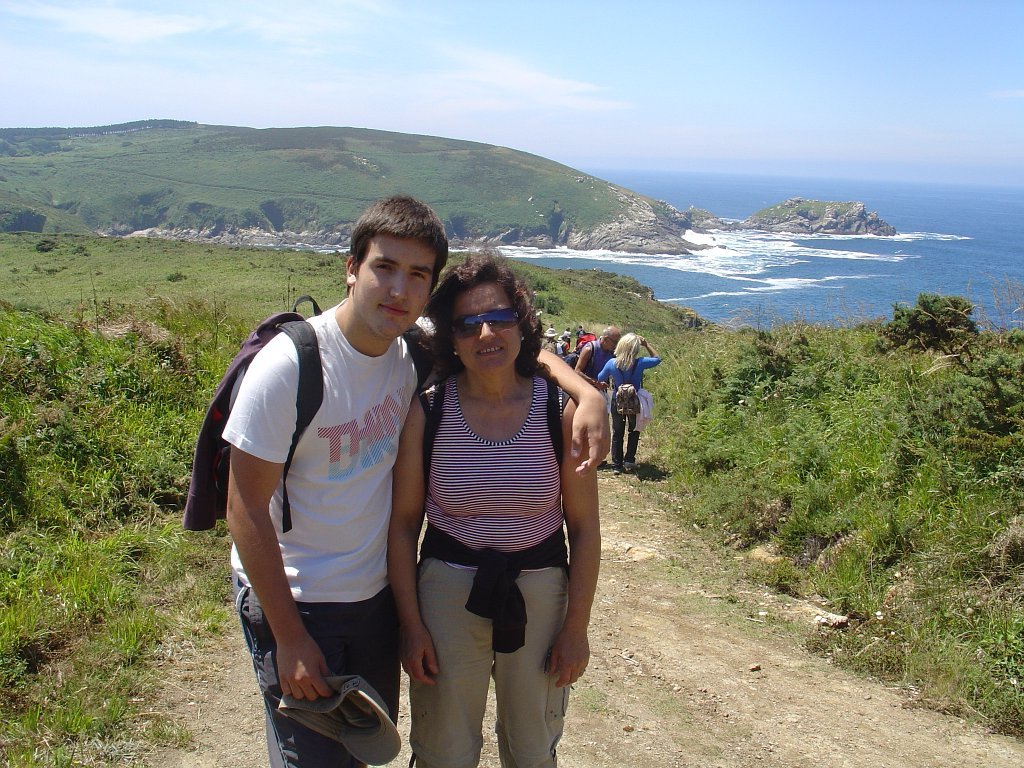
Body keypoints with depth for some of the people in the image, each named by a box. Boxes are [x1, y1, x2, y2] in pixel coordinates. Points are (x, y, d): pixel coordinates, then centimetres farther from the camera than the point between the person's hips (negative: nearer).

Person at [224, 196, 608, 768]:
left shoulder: (416, 350, -8)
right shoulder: (289, 365, -24)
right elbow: (247, 510, -19)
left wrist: (586, 392, -15)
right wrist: (289, 638, -17)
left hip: (377, 592, 6)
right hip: (294, 601, -5)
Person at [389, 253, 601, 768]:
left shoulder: (560, 409, -11)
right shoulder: (425, 411, -11)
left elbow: (584, 526, -4)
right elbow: (402, 522, -4)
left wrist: (577, 627, -3)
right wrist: (410, 623, -4)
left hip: (541, 591, 1)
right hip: (448, 592, 0)